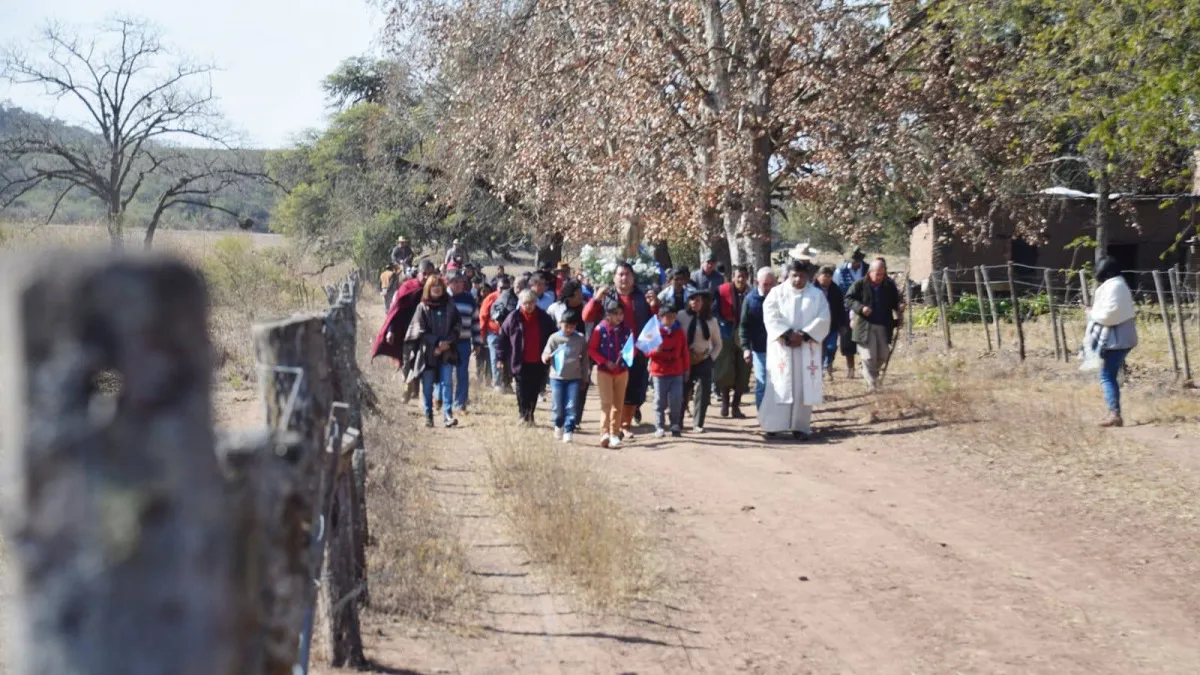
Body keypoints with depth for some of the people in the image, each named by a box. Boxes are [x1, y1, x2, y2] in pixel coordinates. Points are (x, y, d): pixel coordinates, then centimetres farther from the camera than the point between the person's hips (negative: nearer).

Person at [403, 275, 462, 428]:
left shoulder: (449, 307, 6)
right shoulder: (422, 307, 0)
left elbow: (456, 326, 8)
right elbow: (419, 330, -3)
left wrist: (447, 342, -8)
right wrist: (435, 344, -11)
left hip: (447, 351, 1)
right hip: (427, 352, -1)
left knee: (446, 382, -9)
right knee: (427, 385, 3)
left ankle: (447, 415, -13)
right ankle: (428, 415, 12)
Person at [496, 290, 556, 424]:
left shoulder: (544, 318, 1)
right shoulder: (513, 318, -3)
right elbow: (503, 337, 1)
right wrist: (502, 358, -2)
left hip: (538, 363, 2)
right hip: (520, 362, -2)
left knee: (534, 391, 10)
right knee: (522, 391, -1)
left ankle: (530, 415, 21)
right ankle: (524, 414, 5)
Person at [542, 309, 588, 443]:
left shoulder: (581, 339, 0)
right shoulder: (554, 338, -2)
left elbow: (584, 359, 7)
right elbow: (545, 355, 1)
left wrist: (584, 377, 7)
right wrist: (546, 358, -24)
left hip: (574, 378, 0)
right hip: (557, 377, 0)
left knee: (572, 406, -5)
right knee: (557, 406, 5)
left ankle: (569, 431, 1)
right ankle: (558, 425, 31)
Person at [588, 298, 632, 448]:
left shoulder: (626, 329, 2)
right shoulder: (600, 329, -8)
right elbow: (591, 349, -5)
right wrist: (605, 362, -15)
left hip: (622, 372, 4)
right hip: (604, 371, -4)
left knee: (618, 405, 8)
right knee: (606, 402, -13)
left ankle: (615, 434, 15)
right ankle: (604, 433, -19)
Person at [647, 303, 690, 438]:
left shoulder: (679, 332, 6)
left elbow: (684, 352, 10)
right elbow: (647, 350, -4)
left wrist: (686, 368, 11)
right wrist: (655, 350, -25)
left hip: (676, 373, 2)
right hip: (659, 372, -2)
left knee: (676, 400, -4)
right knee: (660, 401, 2)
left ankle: (675, 426, 11)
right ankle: (659, 427, 9)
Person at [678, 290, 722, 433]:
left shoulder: (711, 320, 2)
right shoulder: (682, 316, -7)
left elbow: (718, 344, 11)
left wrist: (711, 357, -3)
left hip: (704, 362, 2)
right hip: (685, 361, -2)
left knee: (702, 393, -1)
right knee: (682, 392, 2)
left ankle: (698, 424, 7)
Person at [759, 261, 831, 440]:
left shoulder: (817, 294, 6)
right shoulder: (776, 293, 4)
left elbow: (823, 319, -3)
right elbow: (771, 317, -7)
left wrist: (803, 335, -15)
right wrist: (788, 334, -18)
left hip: (807, 348, 1)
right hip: (781, 347, -1)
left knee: (804, 387, 0)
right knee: (780, 386, -3)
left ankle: (800, 427, 4)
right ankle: (774, 424, 1)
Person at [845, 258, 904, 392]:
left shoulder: (889, 286, 5)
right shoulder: (860, 284, -5)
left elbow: (895, 301, 15)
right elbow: (848, 299, -3)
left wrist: (899, 307, -9)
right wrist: (861, 308, -19)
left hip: (884, 326, 4)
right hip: (865, 326, -4)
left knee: (882, 355, 11)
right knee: (869, 356, -5)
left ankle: (873, 374, 34)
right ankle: (871, 382, 5)